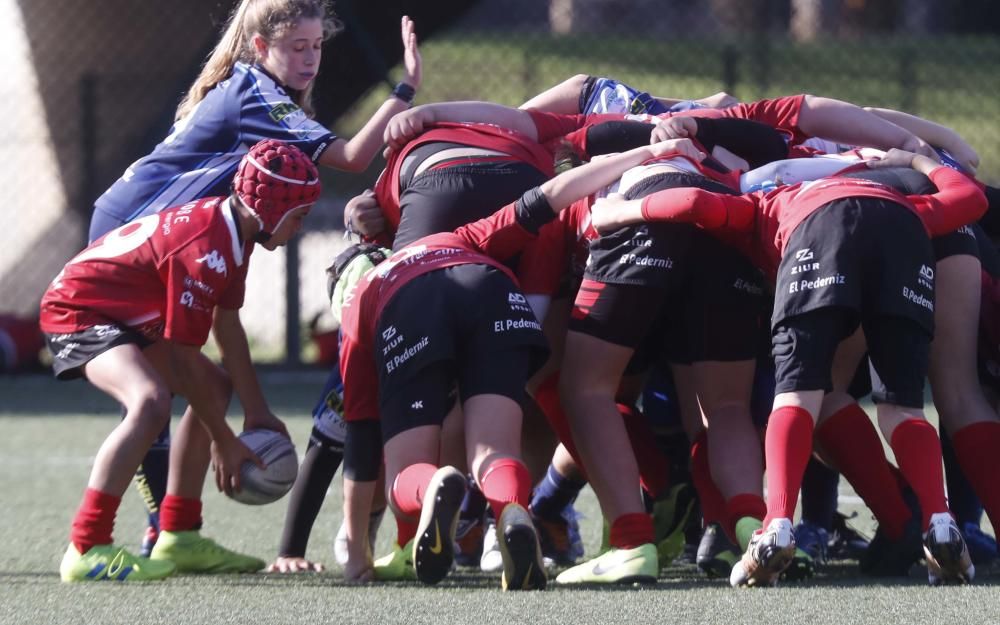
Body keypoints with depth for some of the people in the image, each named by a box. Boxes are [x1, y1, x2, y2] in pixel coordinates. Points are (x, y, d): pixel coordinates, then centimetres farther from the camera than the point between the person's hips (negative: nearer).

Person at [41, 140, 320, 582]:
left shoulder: (232, 232, 3)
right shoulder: (207, 248, -28)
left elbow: (226, 327, 17)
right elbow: (183, 360, -23)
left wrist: (256, 413, 20)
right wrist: (224, 442, -14)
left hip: (124, 314, 11)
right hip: (78, 309, -11)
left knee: (215, 388, 19)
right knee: (150, 401, -34)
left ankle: (178, 540, 22)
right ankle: (86, 552, -34)